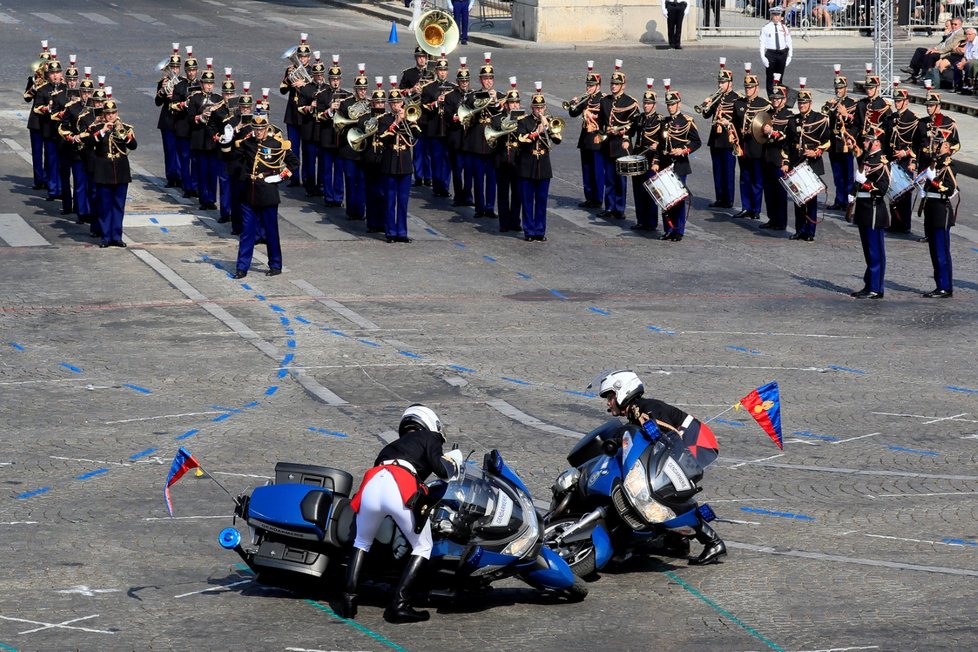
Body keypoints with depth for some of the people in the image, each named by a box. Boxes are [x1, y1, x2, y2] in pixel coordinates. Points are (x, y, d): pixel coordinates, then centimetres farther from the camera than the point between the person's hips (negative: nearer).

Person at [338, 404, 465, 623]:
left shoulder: (395, 445, 41)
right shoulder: (428, 438, 24)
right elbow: (441, 470, 8)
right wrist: (454, 460, 29)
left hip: (371, 483, 5)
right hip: (404, 488, -5)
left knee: (362, 542, 27)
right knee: (423, 548, 12)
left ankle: (348, 599, 12)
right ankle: (399, 604, -1)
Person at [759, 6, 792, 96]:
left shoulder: (784, 28, 6)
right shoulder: (766, 28, -1)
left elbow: (789, 43, 9)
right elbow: (762, 43, -2)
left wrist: (789, 56, 3)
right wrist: (763, 57, -10)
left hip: (782, 54, 3)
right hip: (770, 54, -3)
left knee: (780, 78, 10)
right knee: (770, 78, -1)